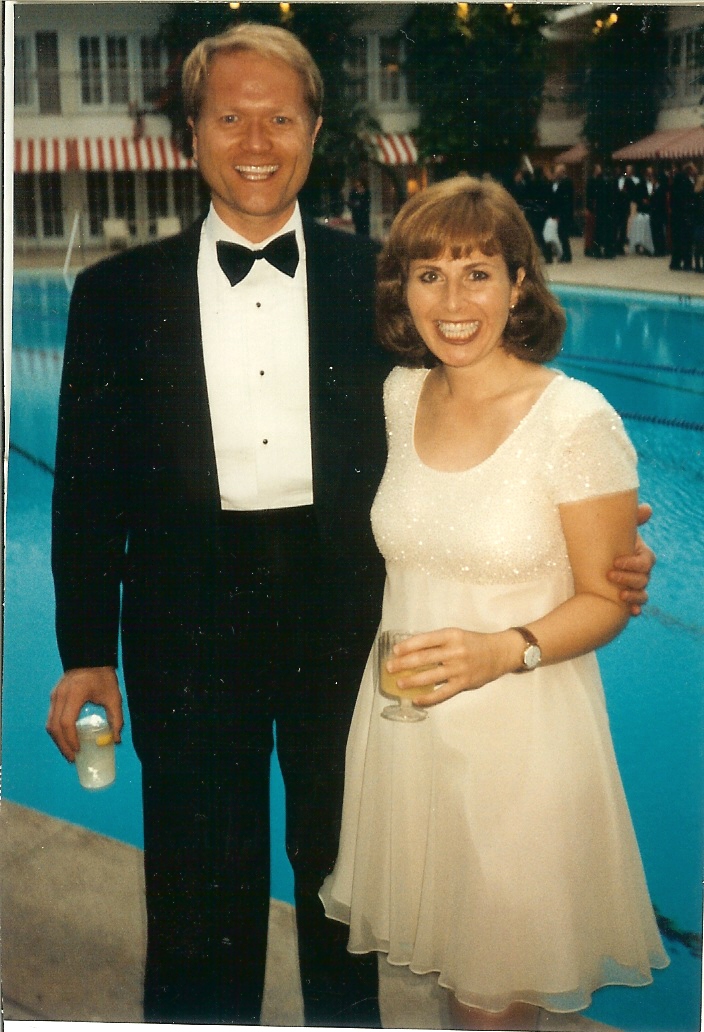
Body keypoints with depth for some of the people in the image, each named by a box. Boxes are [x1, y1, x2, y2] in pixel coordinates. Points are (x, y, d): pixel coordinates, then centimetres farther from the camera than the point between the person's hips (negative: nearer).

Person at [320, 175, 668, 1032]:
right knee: (442, 937, 21)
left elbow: (605, 599, -11)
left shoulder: (577, 420, -17)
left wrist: (506, 649, -25)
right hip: (405, 717, 5)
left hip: (520, 732, -5)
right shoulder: (401, 394, 0)